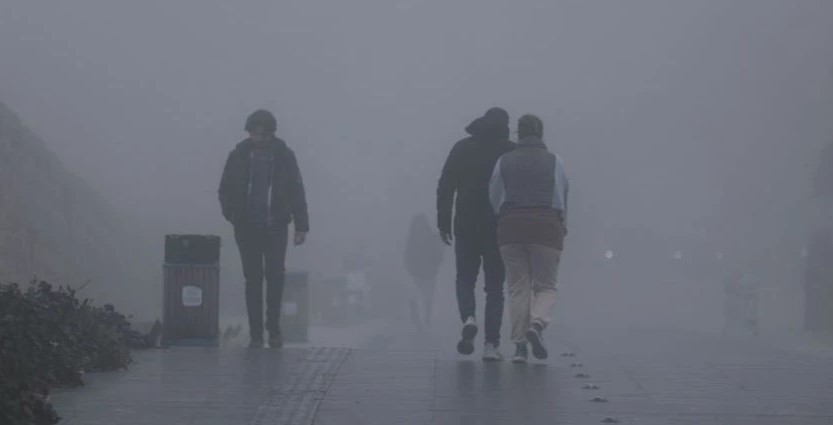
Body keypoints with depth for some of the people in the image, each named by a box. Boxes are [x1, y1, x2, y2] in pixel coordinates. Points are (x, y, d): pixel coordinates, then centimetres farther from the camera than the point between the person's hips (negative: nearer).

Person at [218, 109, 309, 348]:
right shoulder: (238, 156, 1)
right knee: (253, 280, 2)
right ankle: (256, 333, 6)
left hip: (276, 227, -1)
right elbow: (225, 190, 9)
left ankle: (274, 330, 7)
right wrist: (233, 216, -4)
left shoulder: (284, 156, -1)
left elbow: (296, 192, 3)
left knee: (275, 277, -5)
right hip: (247, 228, 1)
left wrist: (301, 225, -1)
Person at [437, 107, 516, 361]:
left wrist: (443, 221, 4)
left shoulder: (462, 148, 5)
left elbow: (445, 186, 1)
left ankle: (468, 319, -17)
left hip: (466, 226, 1)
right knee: (495, 286, 6)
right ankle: (491, 343, -3)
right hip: (501, 228, 0)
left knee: (465, 279, 13)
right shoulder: (512, 152, 1)